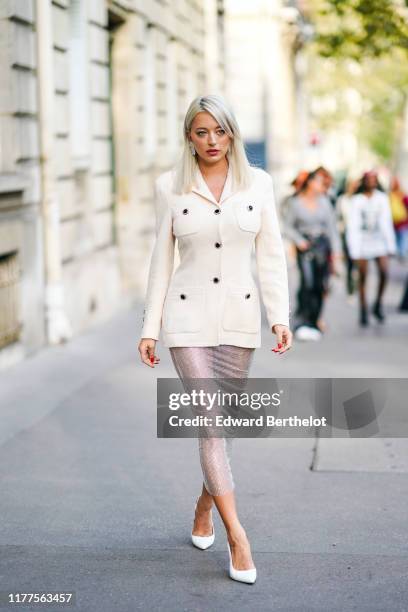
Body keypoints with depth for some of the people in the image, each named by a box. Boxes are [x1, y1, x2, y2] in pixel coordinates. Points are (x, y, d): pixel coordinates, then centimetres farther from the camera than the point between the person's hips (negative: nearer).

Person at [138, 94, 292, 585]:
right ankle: (237, 536, -7)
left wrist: (280, 316, -6)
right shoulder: (170, 186, -1)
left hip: (240, 316, 2)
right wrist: (150, 327, 1)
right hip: (188, 316, -2)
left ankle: (204, 506, 35)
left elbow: (271, 254, 2)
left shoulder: (258, 182, 2)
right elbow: (161, 260, 2)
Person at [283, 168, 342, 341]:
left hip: (323, 245, 3)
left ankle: (313, 323, 10)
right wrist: (299, 241, -9)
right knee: (307, 282, -16)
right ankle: (301, 323, -13)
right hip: (305, 247, -3)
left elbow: (332, 226, 11)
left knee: (320, 286, 0)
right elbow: (287, 226, 4)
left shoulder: (324, 202, 9)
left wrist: (336, 249, 5)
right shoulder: (296, 203, 0)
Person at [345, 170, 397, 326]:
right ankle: (363, 312, 8)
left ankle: (378, 305, 10)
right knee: (362, 277, -1)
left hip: (379, 239, 2)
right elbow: (353, 225, -5)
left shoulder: (382, 198, 6)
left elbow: (386, 222, 9)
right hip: (362, 239, -2)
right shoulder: (357, 200, -4)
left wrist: (391, 246, 5)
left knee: (384, 273, -10)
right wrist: (355, 251, -11)